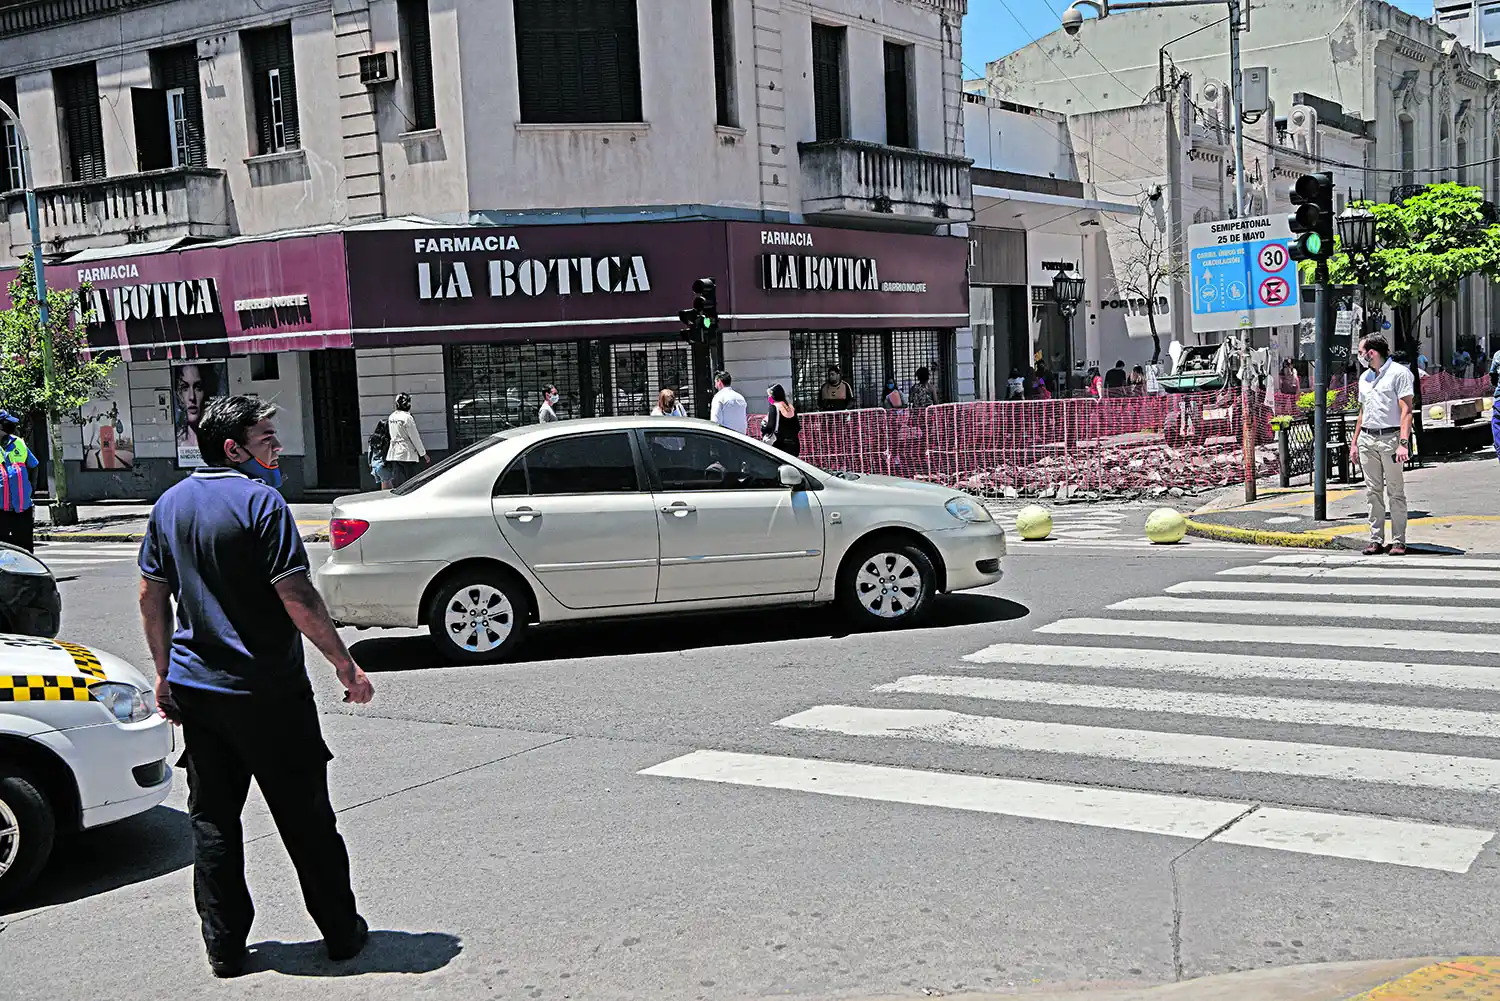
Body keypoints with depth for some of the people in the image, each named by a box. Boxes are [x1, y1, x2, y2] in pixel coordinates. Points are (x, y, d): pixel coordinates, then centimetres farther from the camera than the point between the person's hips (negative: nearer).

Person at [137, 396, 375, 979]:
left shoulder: (169, 505, 7)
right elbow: (297, 598, -20)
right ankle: (341, 933, 16)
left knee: (211, 819, 13)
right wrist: (346, 666, -12)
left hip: (195, 688, 6)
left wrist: (165, 674, 20)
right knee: (305, 815, 5)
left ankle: (224, 946, 18)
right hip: (268, 690, -6)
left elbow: (151, 597, 12)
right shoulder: (260, 502, -15)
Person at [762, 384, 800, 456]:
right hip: (794, 444, 7)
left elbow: (771, 426, -16)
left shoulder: (774, 407, -9)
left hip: (780, 444, -7)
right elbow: (798, 428, 14)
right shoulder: (790, 407, 11)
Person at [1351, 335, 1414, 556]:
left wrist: (1403, 443, -18)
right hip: (1367, 440, 6)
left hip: (1390, 438, -6)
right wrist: (1354, 441, 19)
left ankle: (1398, 541, 2)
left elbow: (1406, 410, -10)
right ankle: (1376, 540, 10)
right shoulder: (1364, 377, 17)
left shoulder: (1399, 373, -5)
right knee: (1373, 492, 6)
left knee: (1396, 492, -1)